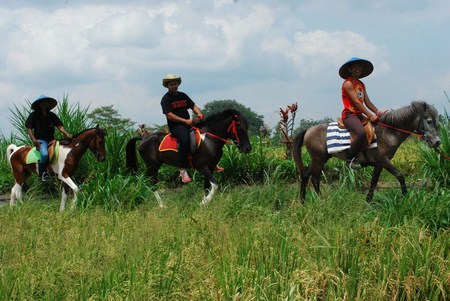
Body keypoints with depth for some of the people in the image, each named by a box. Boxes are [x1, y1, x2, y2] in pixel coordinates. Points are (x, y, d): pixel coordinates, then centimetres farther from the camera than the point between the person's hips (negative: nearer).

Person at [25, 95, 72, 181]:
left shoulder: (52, 115, 12)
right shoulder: (34, 115, 2)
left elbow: (59, 126, 4)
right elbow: (29, 128, -2)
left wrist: (66, 134, -16)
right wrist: (34, 140, -15)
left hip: (51, 139, 5)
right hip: (40, 140, -5)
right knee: (45, 154, -33)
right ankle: (42, 173, -15)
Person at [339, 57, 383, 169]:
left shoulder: (361, 84, 20)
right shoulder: (348, 83, -7)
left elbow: (367, 102, 15)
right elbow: (356, 102, -15)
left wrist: (377, 112, -4)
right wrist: (370, 116, -20)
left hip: (359, 115, 9)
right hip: (350, 114, -9)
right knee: (361, 133, -34)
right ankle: (350, 159, -22)